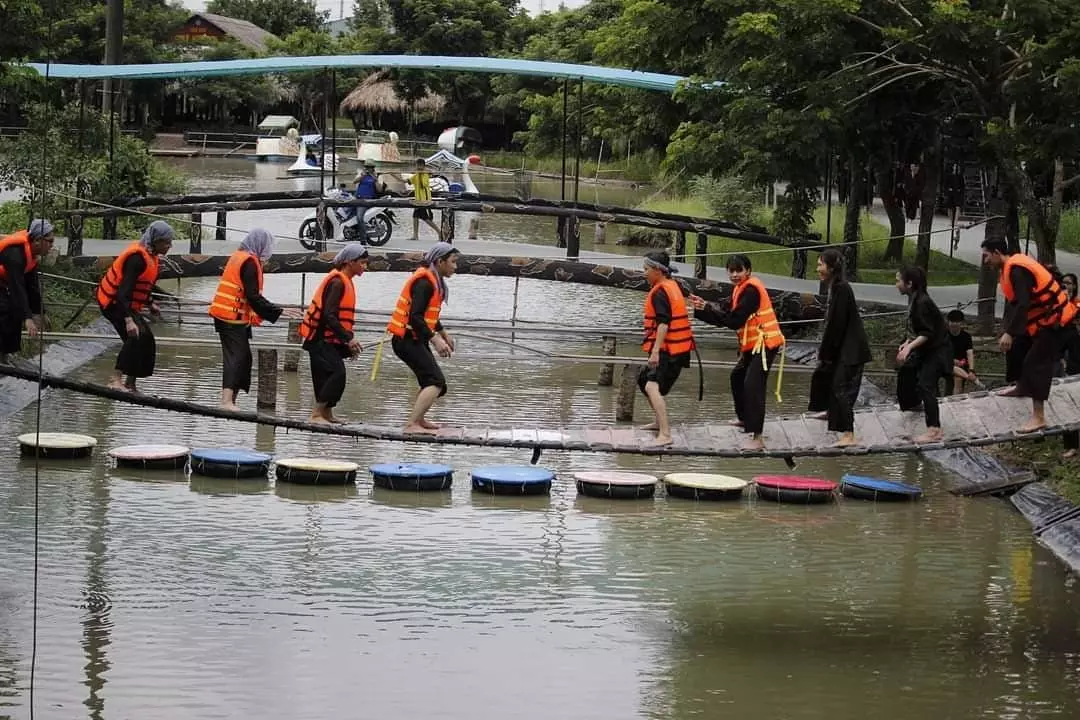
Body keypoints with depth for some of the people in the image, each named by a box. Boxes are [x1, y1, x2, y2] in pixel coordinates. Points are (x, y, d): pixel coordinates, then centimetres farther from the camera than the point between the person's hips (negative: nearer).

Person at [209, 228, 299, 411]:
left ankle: (230, 400, 11)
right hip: (234, 317, -9)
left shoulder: (238, 257, 16)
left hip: (224, 315, 9)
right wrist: (279, 312, -15)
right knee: (236, 357, -11)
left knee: (242, 357, 12)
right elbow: (253, 296, -18)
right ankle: (227, 401, -19)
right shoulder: (250, 262, -13)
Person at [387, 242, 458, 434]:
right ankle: (411, 425, -27)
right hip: (407, 340, -11)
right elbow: (415, 317, -27)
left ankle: (418, 420, 39)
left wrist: (443, 333, 35)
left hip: (416, 340, 11)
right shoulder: (425, 282, -18)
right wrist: (435, 339, -31)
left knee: (430, 381, 22)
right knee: (436, 382, -20)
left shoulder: (434, 280, 15)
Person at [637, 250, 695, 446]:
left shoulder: (659, 293, -15)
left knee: (653, 387, -22)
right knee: (644, 379, 25)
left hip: (668, 349, -11)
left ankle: (665, 435, -32)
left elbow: (663, 323, -24)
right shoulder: (673, 286, 14)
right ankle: (661, 422, 39)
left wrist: (655, 351, -28)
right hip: (679, 347, 11)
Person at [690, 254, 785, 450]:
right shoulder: (741, 288, 13)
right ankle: (744, 418, 47)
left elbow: (735, 321, -21)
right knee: (738, 377, 27)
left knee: (753, 386, -19)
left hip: (764, 343, -11)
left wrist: (708, 308, -11)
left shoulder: (751, 290, -19)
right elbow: (727, 316, 10)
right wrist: (704, 307, -1)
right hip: (752, 344, 11)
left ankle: (757, 438, -23)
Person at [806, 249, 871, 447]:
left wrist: (826, 352, -15)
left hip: (850, 349, -10)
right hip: (842, 347, 10)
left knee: (842, 388, -11)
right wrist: (824, 349, 12)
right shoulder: (835, 288, 10)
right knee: (822, 374, 26)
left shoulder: (842, 289, -20)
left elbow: (837, 324, -21)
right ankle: (831, 411, 49)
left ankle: (849, 435, -12)